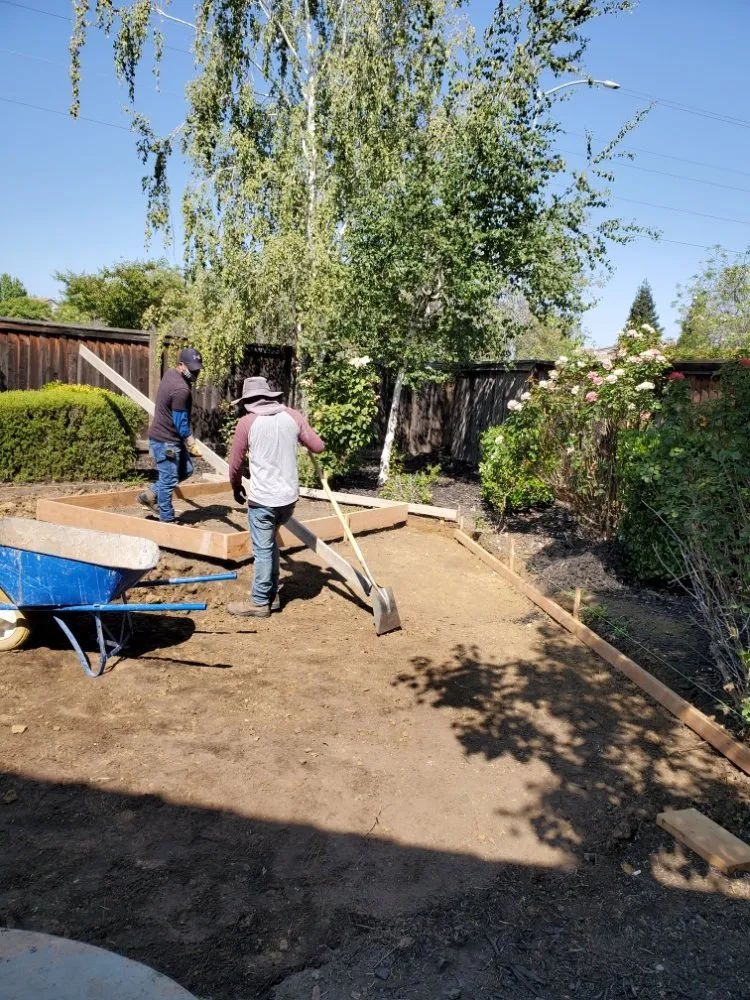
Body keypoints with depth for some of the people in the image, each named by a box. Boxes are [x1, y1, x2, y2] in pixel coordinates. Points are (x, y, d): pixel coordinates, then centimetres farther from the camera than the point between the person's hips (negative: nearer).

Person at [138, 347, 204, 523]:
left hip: (171, 438, 10)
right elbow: (181, 423, -21)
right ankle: (167, 520, 13)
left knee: (185, 470, 19)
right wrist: (192, 445, -13)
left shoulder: (171, 374, 5)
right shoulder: (181, 389, -26)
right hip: (165, 442, -10)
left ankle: (150, 495, 26)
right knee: (169, 481, 0)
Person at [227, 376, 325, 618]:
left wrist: (236, 487, 18)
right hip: (289, 496, 5)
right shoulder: (292, 416, 2)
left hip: (262, 498, -5)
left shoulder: (247, 422, -7)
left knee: (263, 550, 5)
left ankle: (259, 602, 15)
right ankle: (272, 595, 28)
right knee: (270, 543, 22)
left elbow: (235, 463, 0)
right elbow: (318, 446, 8)